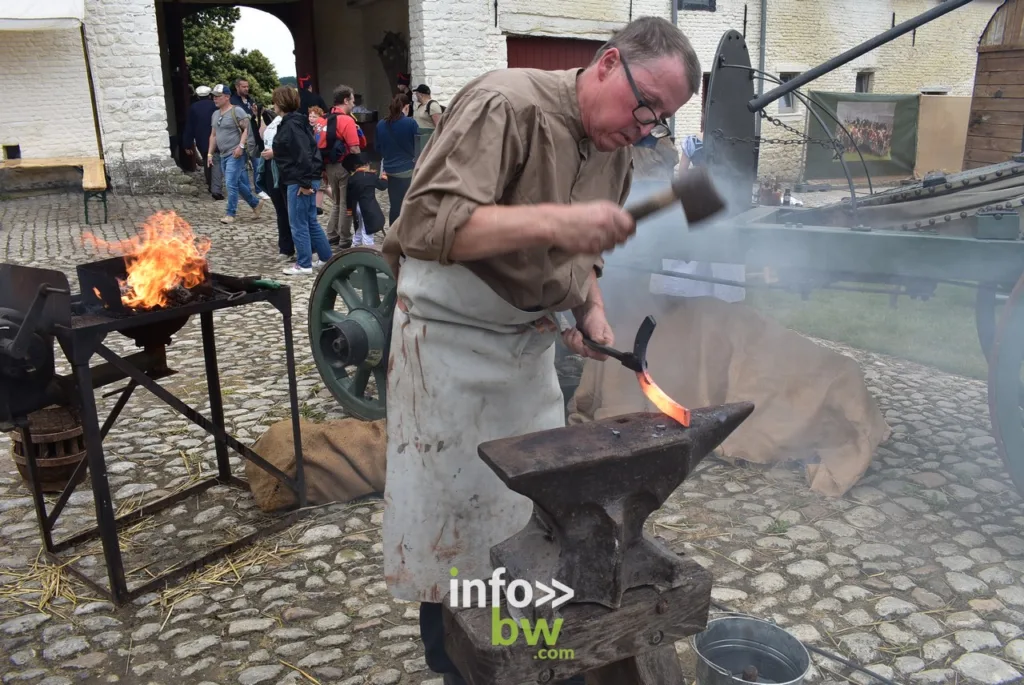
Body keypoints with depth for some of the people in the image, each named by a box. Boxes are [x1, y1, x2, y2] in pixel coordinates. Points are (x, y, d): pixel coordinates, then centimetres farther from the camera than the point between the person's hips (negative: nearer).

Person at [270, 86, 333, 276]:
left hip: (299, 181, -10)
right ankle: (326, 258, 24)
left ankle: (304, 264, 7)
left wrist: (305, 183, -22)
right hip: (304, 179, 10)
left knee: (298, 223, -1)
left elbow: (303, 155, -23)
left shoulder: (291, 125, -17)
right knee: (310, 221, 16)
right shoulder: (292, 122, 14)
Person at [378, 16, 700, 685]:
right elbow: (429, 224, -33)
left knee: (539, 499, 15)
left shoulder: (617, 151, 3)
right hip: (451, 329, -7)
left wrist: (592, 310, -3)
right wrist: (552, 221, -42)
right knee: (453, 502, 4)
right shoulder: (506, 104, -23)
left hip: (530, 334, 8)